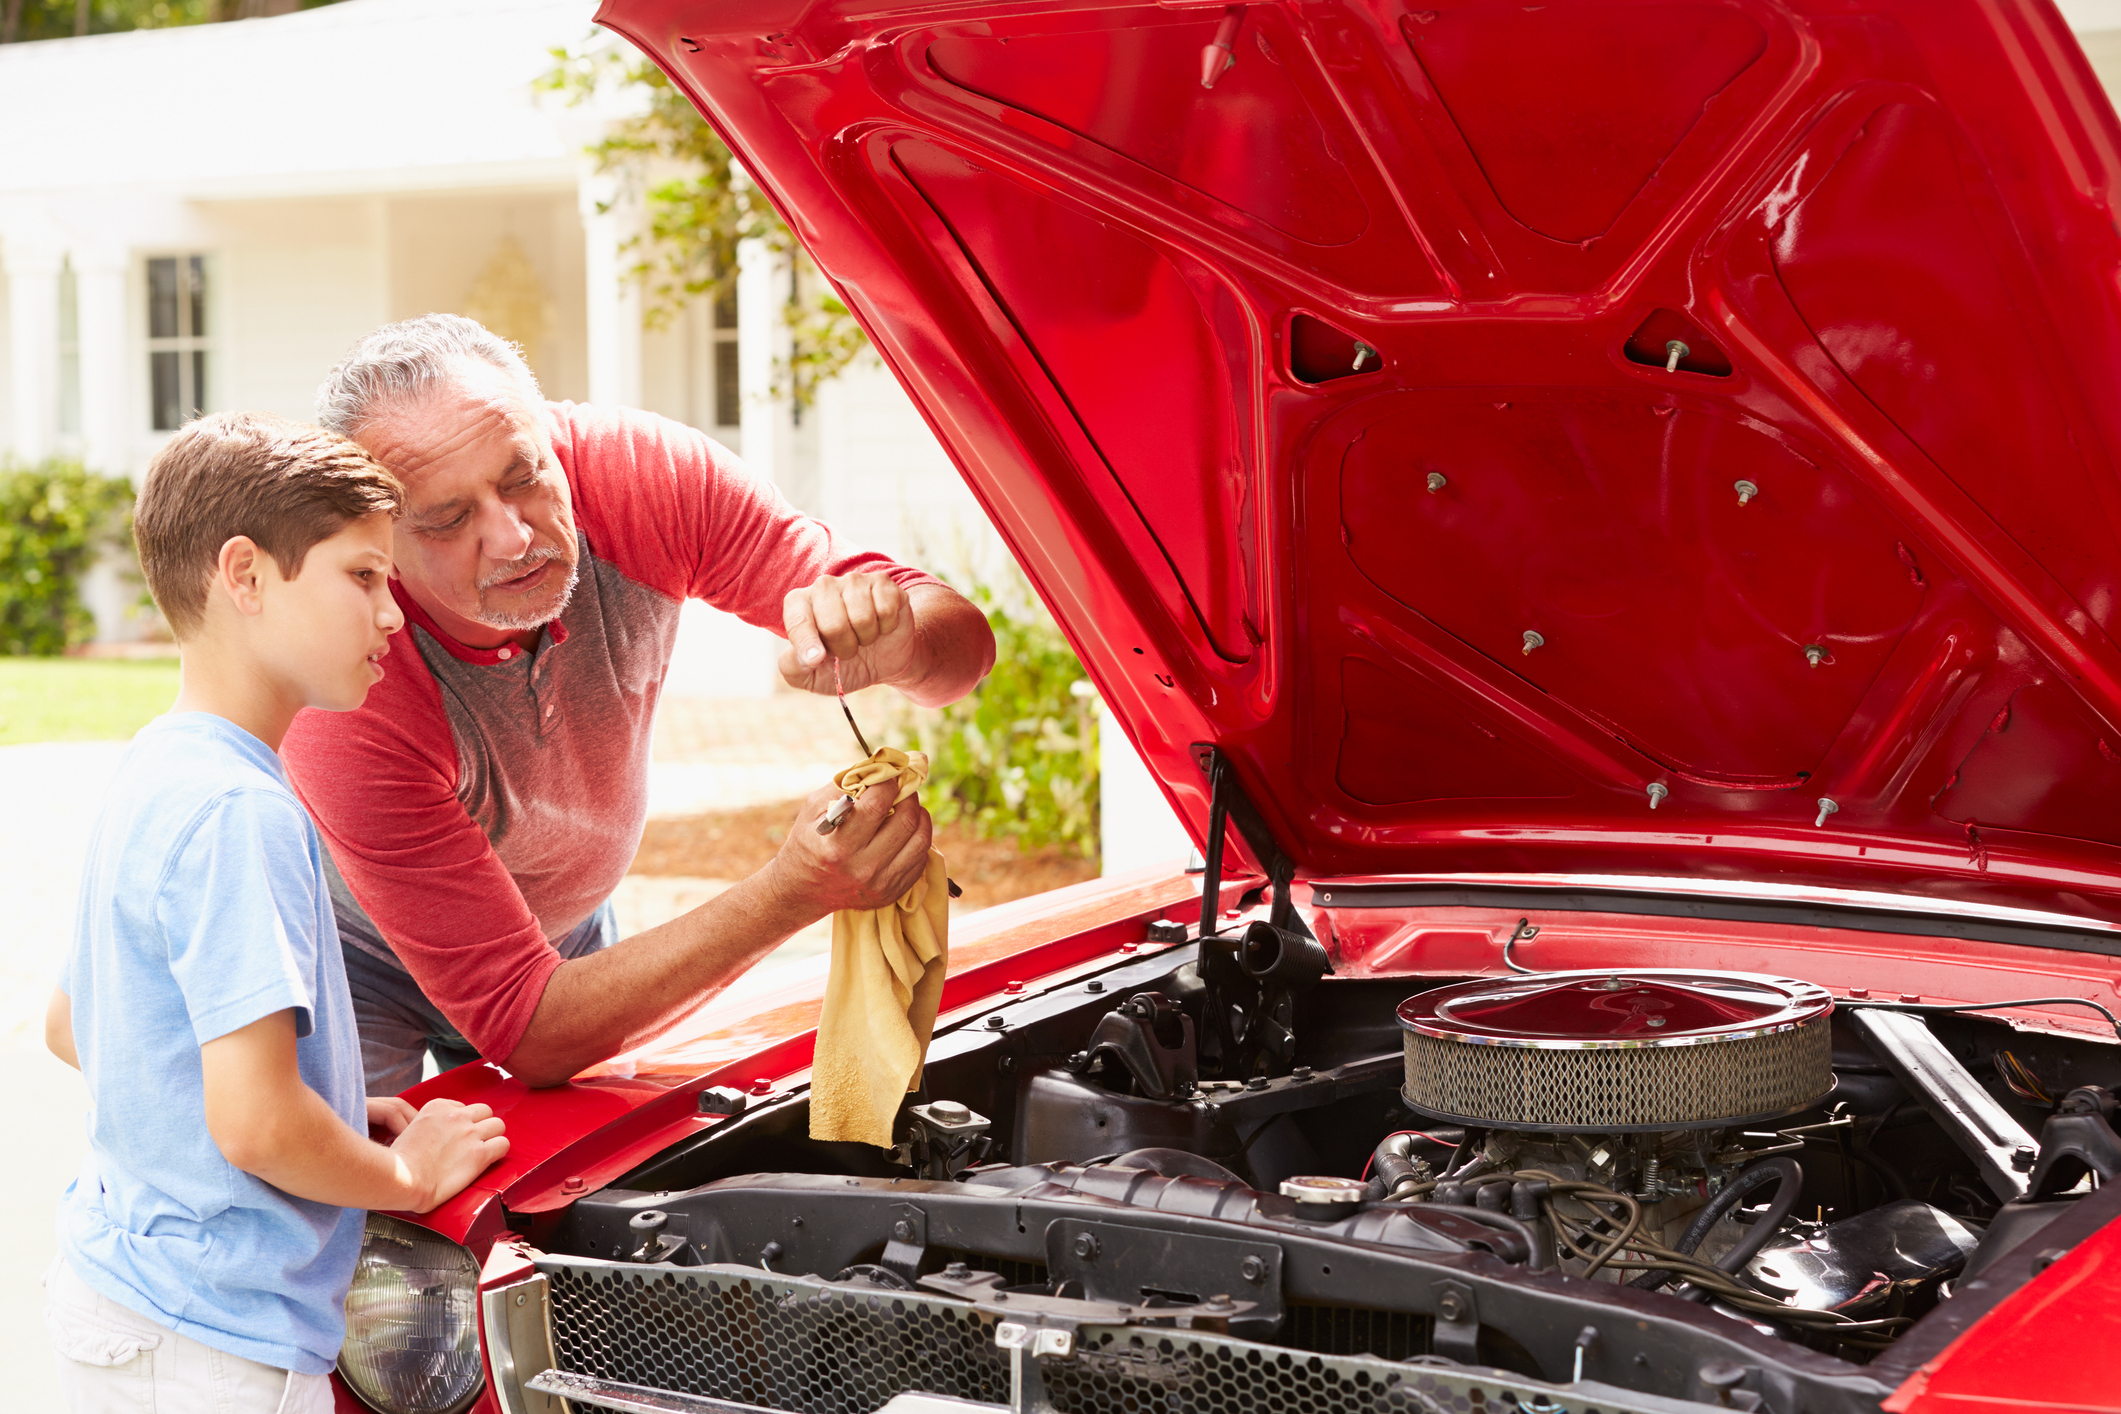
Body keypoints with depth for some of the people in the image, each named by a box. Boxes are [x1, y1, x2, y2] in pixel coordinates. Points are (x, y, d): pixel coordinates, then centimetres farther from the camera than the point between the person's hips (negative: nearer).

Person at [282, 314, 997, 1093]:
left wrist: (893, 645, -49)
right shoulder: (344, 700, -39)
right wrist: (794, 894, -49)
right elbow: (528, 1036, -38)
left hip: (569, 925, 4)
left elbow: (962, 639, -23)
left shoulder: (640, 470, -28)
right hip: (369, 963, -4)